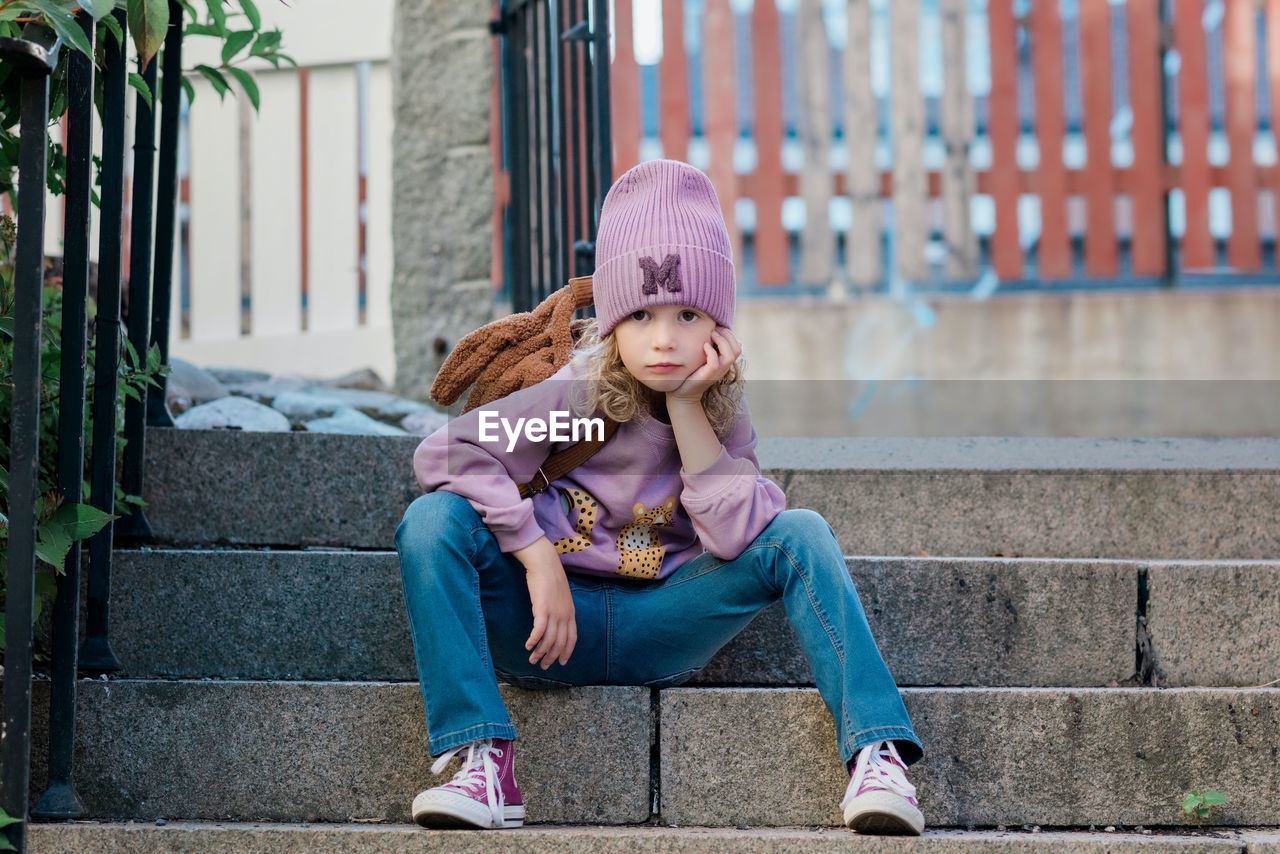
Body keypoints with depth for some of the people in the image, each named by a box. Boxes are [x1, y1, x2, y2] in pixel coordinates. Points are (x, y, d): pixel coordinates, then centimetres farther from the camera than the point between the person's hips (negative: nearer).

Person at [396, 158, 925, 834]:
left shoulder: (721, 409, -1)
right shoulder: (579, 394, -11)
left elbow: (738, 536, -17)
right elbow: (444, 453, -21)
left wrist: (686, 408, -18)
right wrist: (539, 559, -25)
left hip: (657, 629, 2)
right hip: (554, 623, -2)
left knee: (801, 532, -18)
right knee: (434, 519, -29)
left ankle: (876, 756, -26)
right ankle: (481, 765, -34)